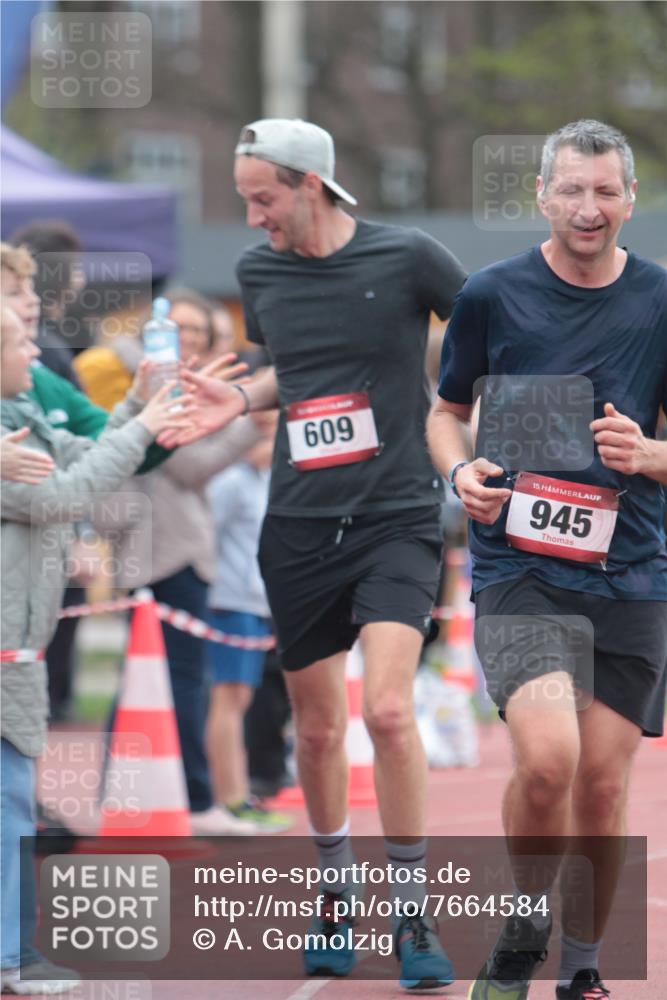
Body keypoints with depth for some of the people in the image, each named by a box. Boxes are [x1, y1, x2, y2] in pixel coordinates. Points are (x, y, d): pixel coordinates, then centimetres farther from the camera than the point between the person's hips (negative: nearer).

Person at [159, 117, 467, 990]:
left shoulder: (407, 258, -7)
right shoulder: (259, 272, 6)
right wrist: (242, 399, 5)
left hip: (397, 517, -4)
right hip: (299, 524, 4)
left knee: (387, 709, -18)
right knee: (317, 727, 10)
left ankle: (413, 912, -7)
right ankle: (335, 891, 31)